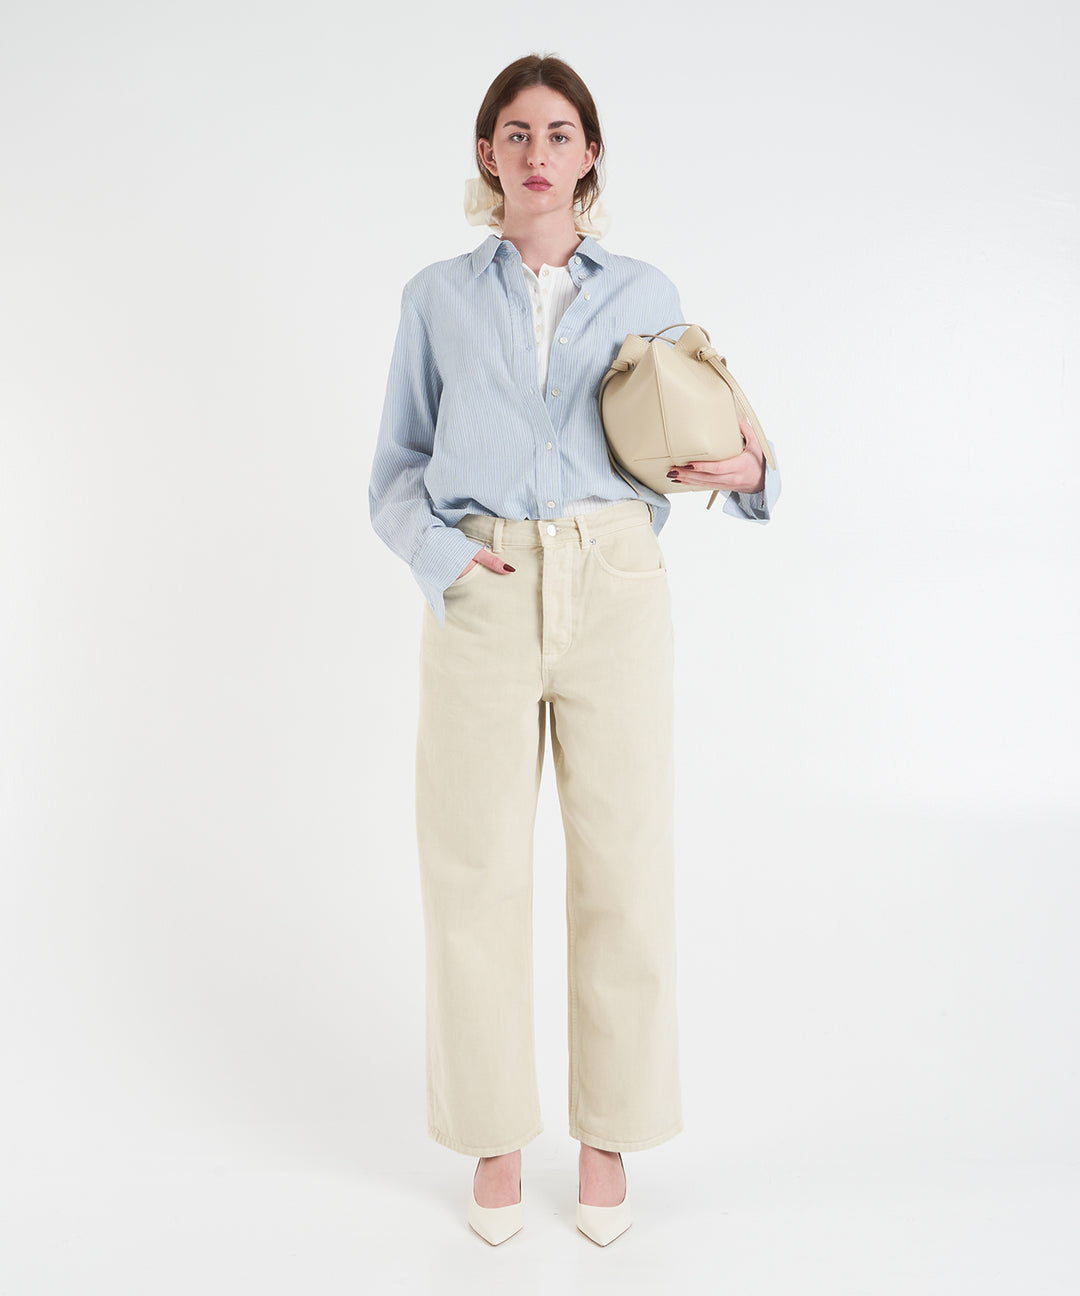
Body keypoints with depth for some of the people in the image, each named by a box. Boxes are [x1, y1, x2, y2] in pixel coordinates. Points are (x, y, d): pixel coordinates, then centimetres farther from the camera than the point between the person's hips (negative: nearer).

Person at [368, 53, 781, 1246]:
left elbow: (683, 448, 16)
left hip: (615, 588, 1)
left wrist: (746, 470, -6)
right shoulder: (438, 296, 11)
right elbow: (396, 472, 11)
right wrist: (441, 554, -9)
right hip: (480, 600, 0)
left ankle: (608, 1133, 22)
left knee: (624, 868, 2)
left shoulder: (646, 293, 13)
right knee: (477, 872, 2)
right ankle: (495, 1134, 22)